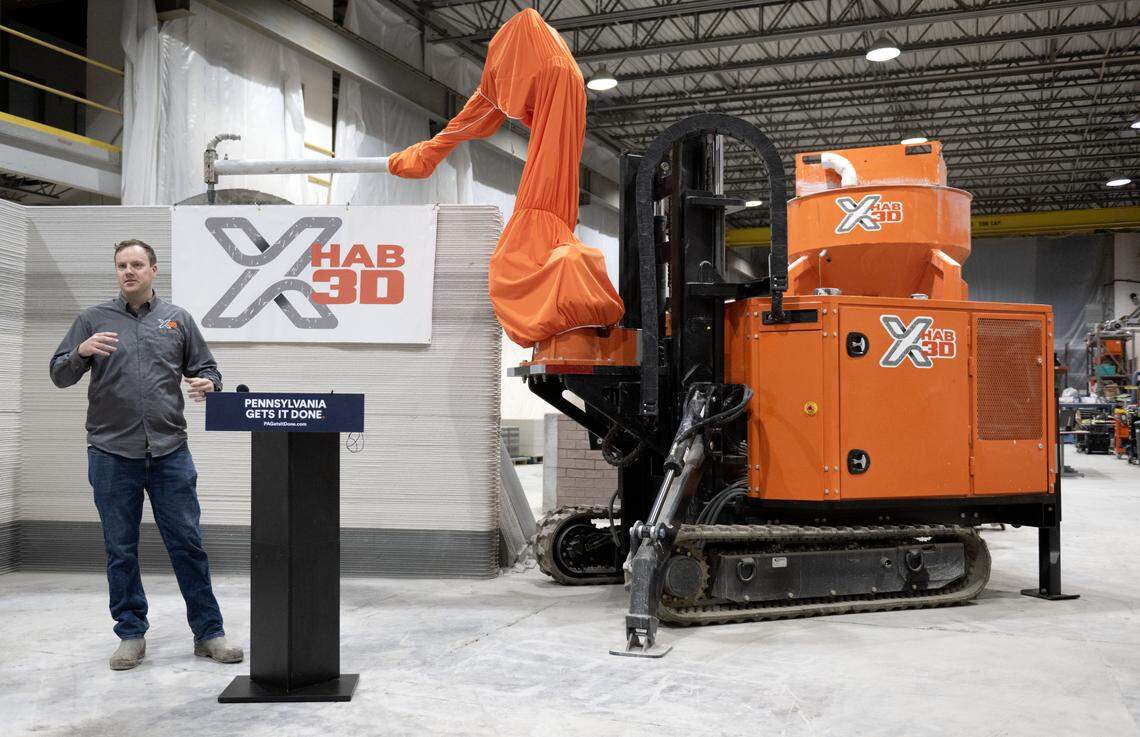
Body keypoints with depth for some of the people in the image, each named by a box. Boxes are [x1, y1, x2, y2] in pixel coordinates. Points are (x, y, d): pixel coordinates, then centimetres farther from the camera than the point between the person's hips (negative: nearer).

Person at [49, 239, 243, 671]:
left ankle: (208, 632, 11)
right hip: (112, 453, 0)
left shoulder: (177, 319, 9)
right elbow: (60, 376, 4)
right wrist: (82, 351, -17)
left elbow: (206, 369, 13)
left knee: (188, 543, 2)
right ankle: (131, 635, 21)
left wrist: (207, 384, -11)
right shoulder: (93, 319, 6)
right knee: (121, 550, 8)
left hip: (170, 452, 0)